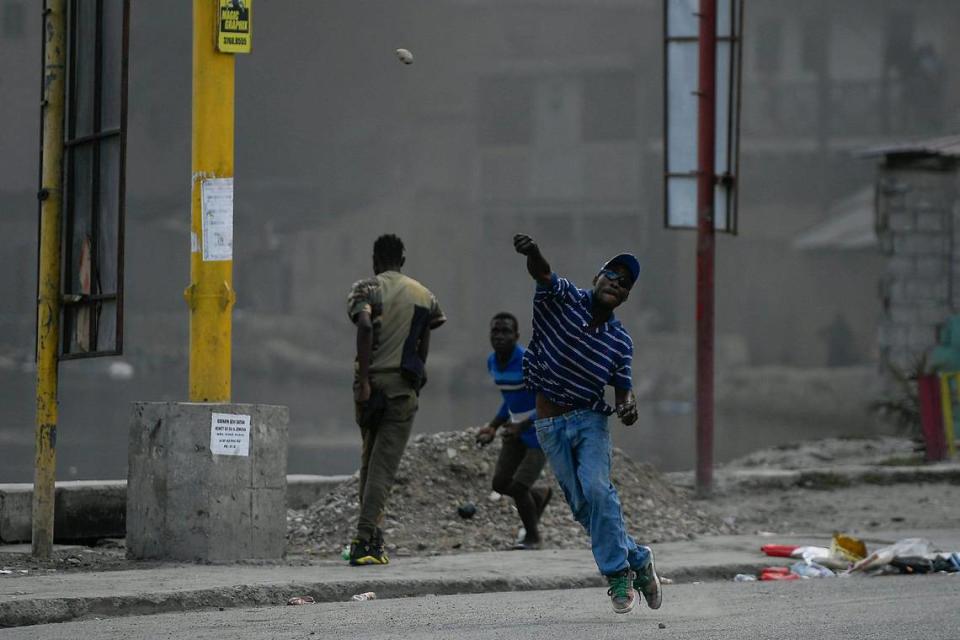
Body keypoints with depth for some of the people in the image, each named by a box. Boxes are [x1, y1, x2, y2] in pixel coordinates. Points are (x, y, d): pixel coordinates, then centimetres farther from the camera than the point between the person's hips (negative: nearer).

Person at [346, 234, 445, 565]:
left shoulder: (365, 289, 2)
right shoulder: (424, 295, 12)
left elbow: (365, 327, -16)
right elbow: (424, 348, 15)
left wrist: (364, 381, -17)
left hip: (372, 382, 0)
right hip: (404, 386, 0)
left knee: (369, 460, 18)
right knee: (384, 466, -4)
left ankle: (372, 534, 15)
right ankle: (365, 540, -15)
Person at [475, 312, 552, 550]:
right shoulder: (493, 362, 0)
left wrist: (522, 426, -32)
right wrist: (493, 427, 6)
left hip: (541, 434, -7)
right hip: (517, 432, 7)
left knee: (518, 487, -12)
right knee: (500, 483, 2)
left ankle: (532, 535, 15)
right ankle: (541, 495, 33)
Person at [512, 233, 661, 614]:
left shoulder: (620, 342, -1)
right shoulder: (563, 299, -7)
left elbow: (622, 389, 5)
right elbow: (542, 273, -27)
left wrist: (628, 407, -20)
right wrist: (532, 253, -51)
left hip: (590, 418, 0)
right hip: (550, 425, 0)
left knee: (595, 488, -24)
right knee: (582, 506, 1)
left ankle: (619, 572, -13)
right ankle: (637, 559, 19)